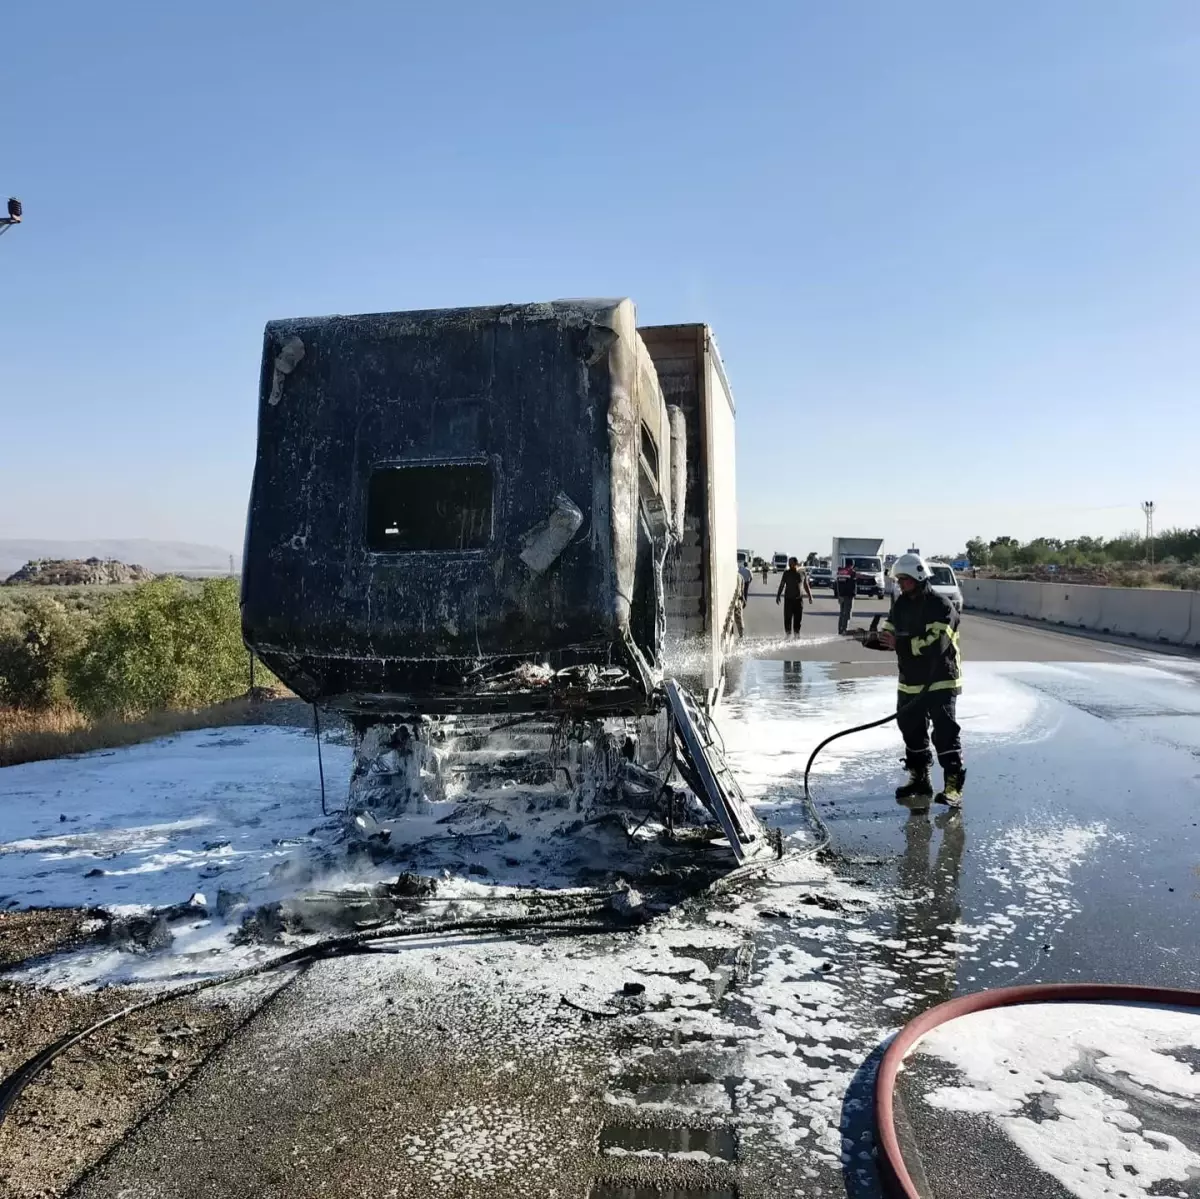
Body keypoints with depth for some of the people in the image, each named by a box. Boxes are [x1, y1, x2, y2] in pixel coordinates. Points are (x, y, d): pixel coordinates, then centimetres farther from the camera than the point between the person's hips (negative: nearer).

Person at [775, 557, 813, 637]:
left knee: (798, 618, 2)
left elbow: (806, 586, 13)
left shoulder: (803, 573, 5)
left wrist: (810, 596, 10)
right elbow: (781, 585, 3)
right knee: (787, 617, -4)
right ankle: (787, 633, 3)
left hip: (799, 598, 1)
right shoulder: (786, 573, 2)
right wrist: (778, 595, -5)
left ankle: (797, 634, 11)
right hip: (788, 598, -1)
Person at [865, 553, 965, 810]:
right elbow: (889, 633, 7)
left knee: (945, 732, -10)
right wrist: (875, 638, -16)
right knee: (912, 731, 15)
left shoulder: (941, 606, -17)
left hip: (940, 682, -8)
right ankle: (919, 780, 28)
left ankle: (953, 787, -4)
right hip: (910, 683, 8)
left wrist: (899, 643, -29)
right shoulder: (901, 604, 6)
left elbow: (934, 644, -26)